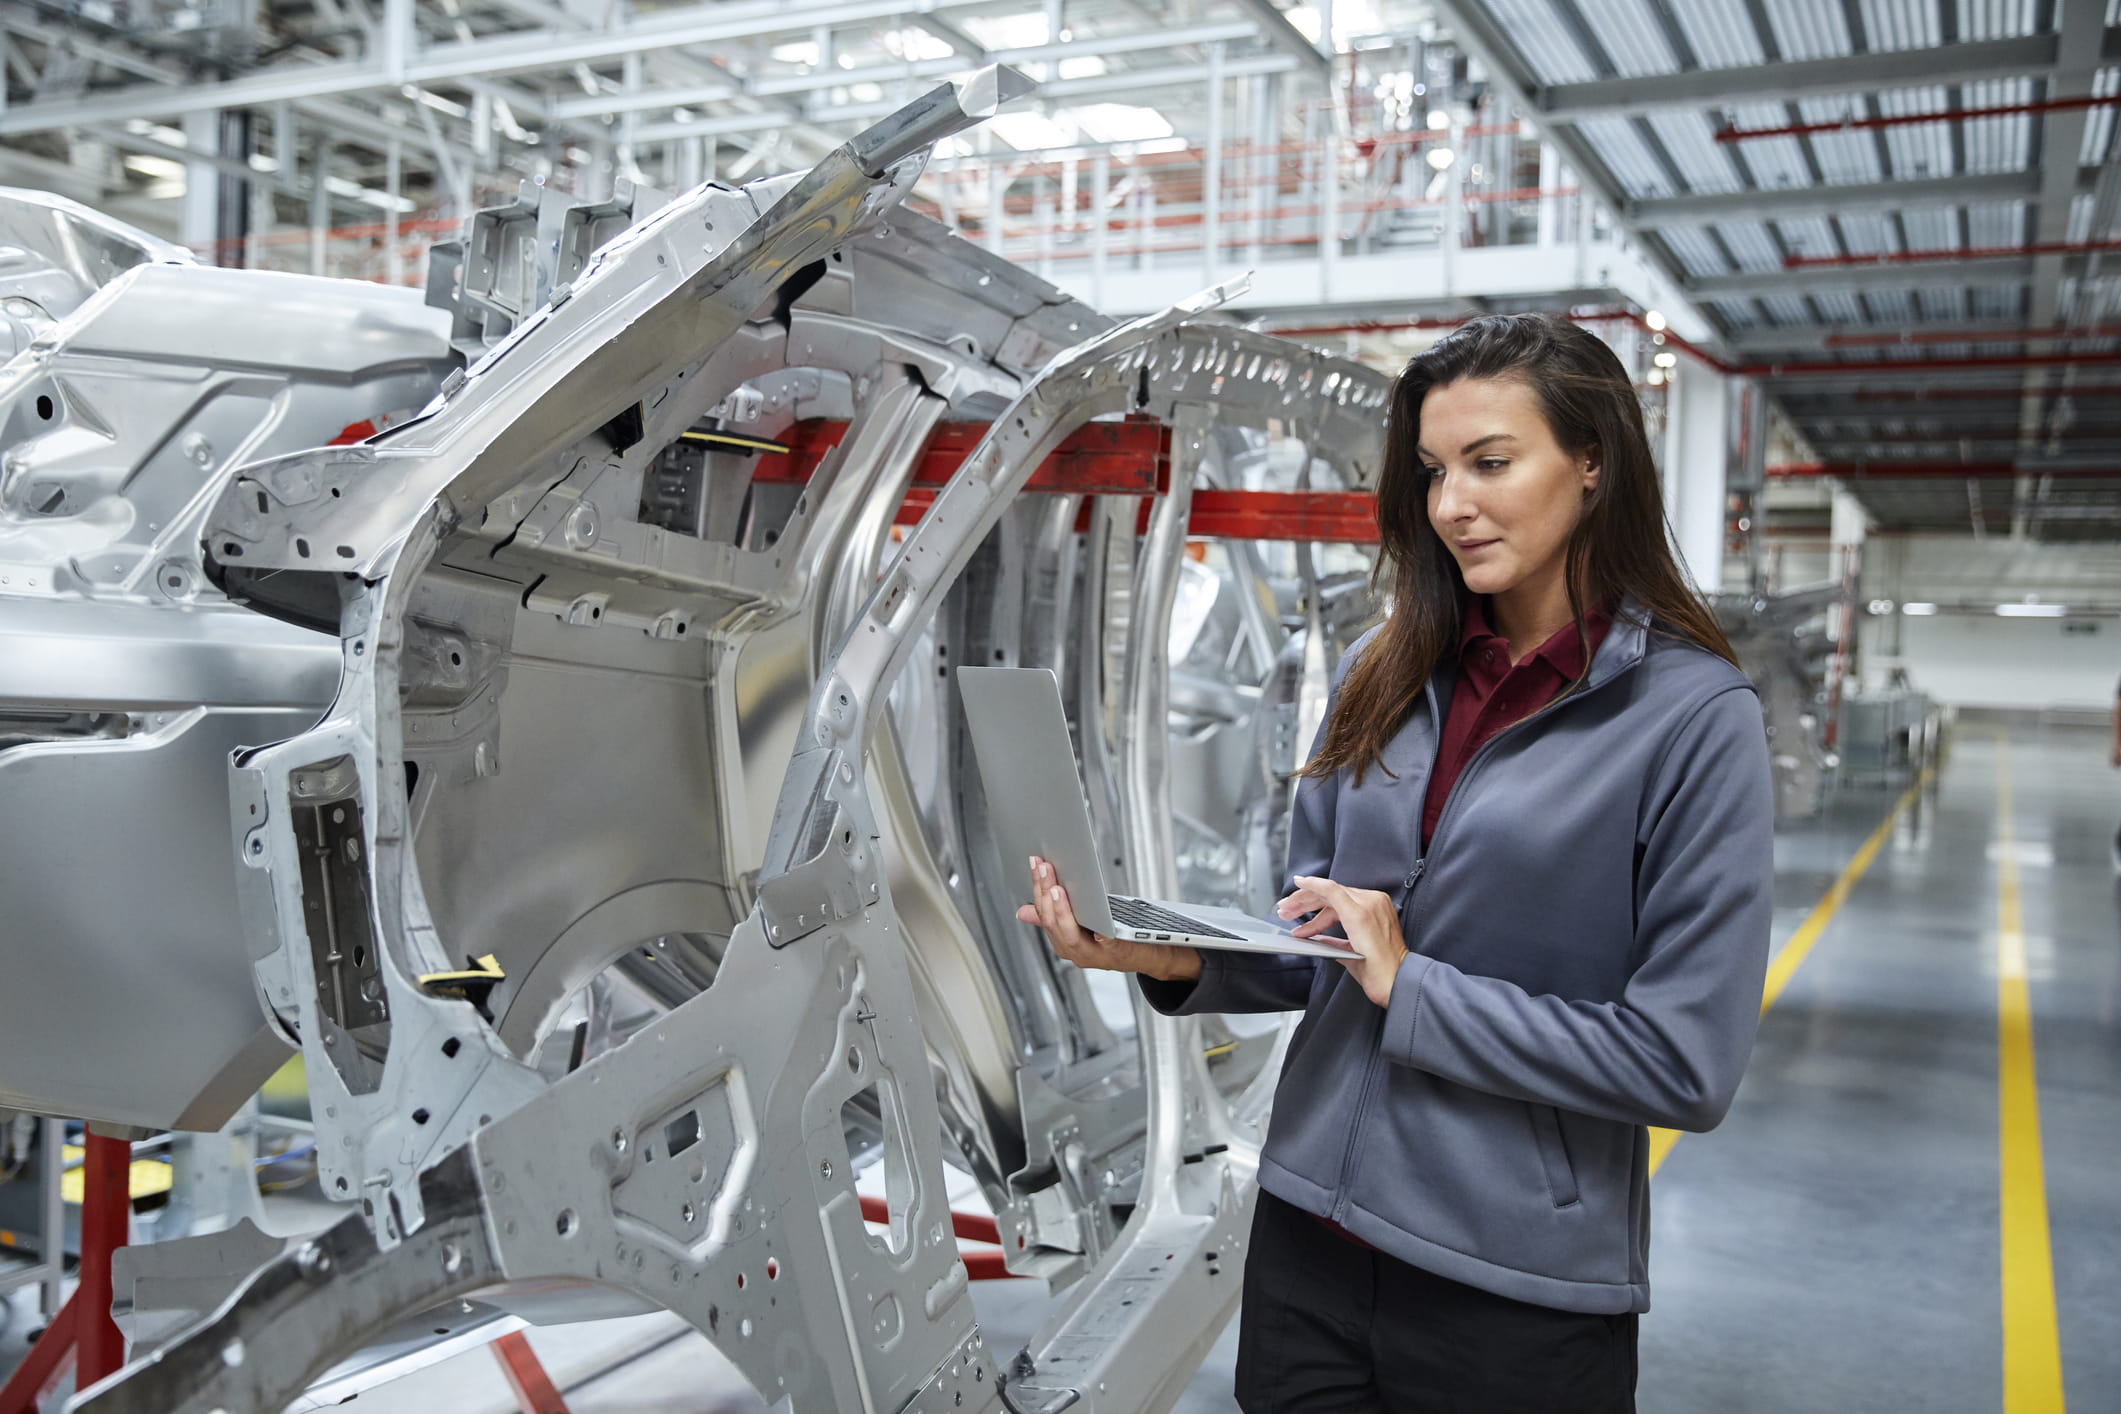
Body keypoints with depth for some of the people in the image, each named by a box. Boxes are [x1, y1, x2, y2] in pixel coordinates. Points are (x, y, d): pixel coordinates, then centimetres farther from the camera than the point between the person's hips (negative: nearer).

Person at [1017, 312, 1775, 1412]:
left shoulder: (1694, 713, -12)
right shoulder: (1384, 673, 4)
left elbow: (1686, 1063, -16)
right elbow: (1315, 949, 8)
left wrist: (1414, 989, -18)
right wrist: (1178, 958, -10)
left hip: (1518, 1297, -4)